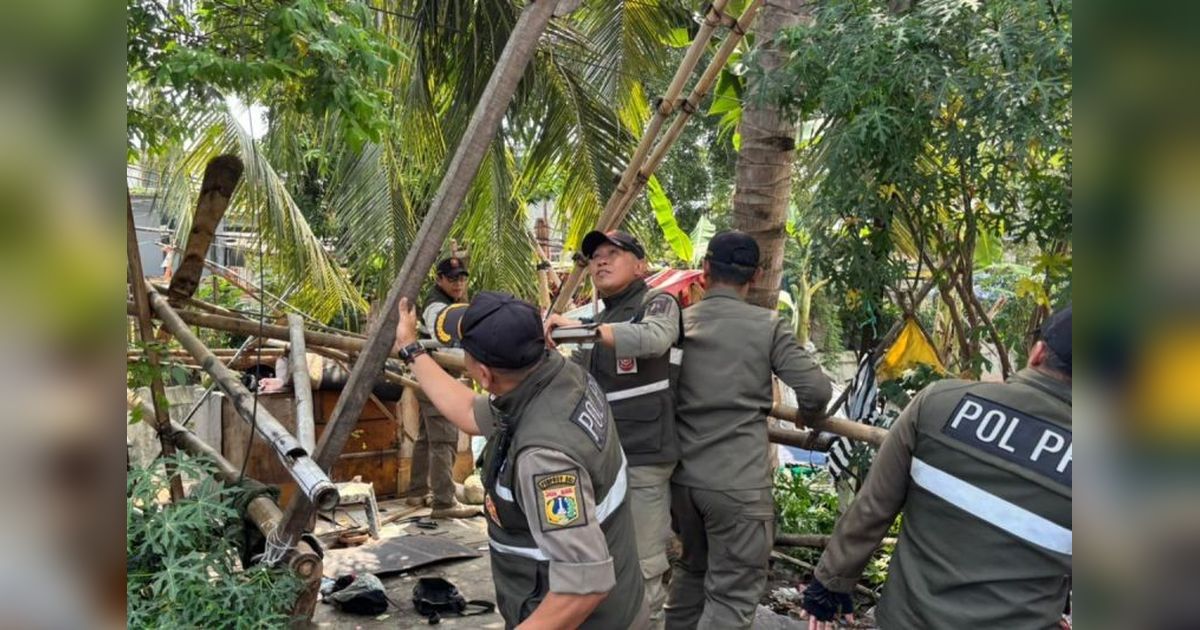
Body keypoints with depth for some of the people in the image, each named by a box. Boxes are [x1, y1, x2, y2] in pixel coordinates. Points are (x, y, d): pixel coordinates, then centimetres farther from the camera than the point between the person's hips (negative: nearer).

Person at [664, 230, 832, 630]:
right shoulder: (767, 326, -6)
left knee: (692, 568, 26)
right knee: (732, 596, 5)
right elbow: (816, 389, -9)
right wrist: (810, 415, 12)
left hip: (682, 475, 5)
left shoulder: (677, 322, 3)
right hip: (739, 482, -5)